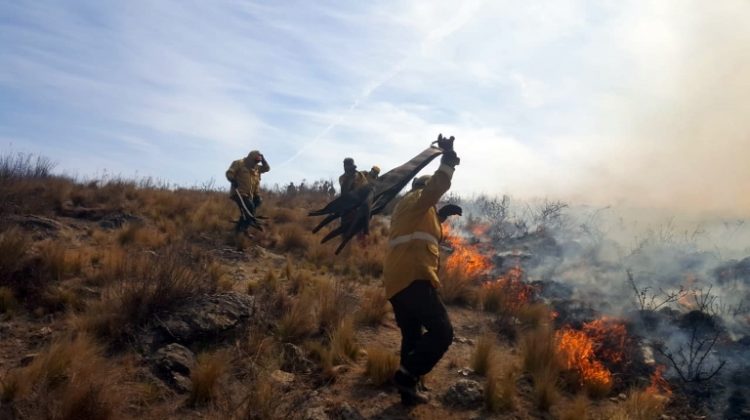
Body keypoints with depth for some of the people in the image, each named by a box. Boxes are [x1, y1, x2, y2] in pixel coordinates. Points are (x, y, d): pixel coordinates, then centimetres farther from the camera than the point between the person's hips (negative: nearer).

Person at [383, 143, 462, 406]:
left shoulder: (409, 210, 31)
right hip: (412, 279, -10)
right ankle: (406, 375, -13)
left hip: (397, 282, 11)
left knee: (412, 336, 16)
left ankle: (408, 391, 20)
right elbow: (437, 186, -19)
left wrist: (441, 215, 27)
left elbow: (425, 232, 38)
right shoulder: (416, 199, 1)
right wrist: (448, 160, -15)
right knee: (442, 332, -11)